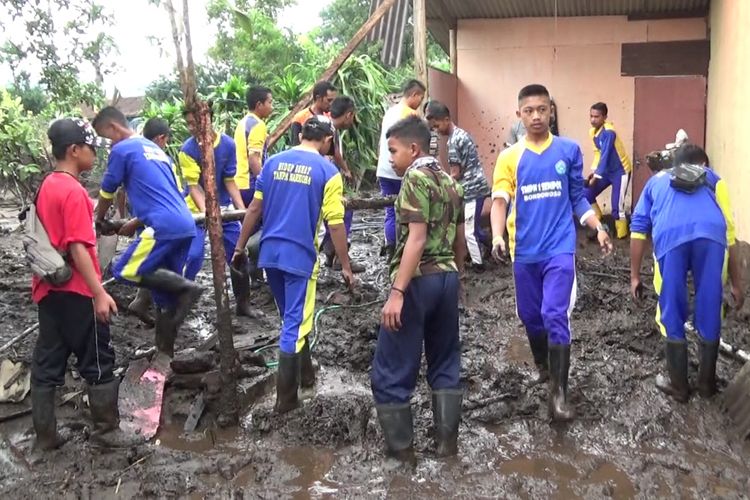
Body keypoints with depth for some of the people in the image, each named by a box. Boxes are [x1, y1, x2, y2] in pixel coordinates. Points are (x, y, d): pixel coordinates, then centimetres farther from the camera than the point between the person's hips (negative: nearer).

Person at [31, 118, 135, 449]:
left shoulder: (47, 187, 10)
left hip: (49, 289, 9)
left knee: (47, 363, 12)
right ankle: (106, 430, 15)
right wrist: (99, 293, -22)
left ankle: (45, 434, 21)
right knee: (98, 362, 4)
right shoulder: (73, 191, -18)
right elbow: (78, 248, -23)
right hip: (76, 292, -9)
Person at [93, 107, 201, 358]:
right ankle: (165, 352, 17)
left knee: (124, 271, -4)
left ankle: (186, 288, -10)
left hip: (165, 227, -9)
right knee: (165, 291, 12)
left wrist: (99, 220, 28)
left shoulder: (121, 150, 0)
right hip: (185, 224, 9)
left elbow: (107, 192, 10)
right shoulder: (153, 148, 25)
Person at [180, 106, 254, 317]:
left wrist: (242, 209, -14)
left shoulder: (228, 144, -10)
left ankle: (243, 303, 18)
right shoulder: (188, 149, -15)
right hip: (198, 209, -3)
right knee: (193, 256, -14)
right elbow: (193, 186, -19)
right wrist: (205, 211, -35)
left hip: (224, 207, 3)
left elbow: (230, 181, -5)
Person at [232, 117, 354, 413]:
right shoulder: (327, 171, -6)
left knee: (292, 318, 21)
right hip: (300, 255, -5)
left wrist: (240, 248, 14)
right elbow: (335, 224, -10)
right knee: (295, 325, 1)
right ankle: (285, 398, 7)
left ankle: (305, 374, 36)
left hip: (270, 253, 5)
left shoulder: (273, 162, 7)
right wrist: (345, 266, -3)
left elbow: (254, 209, 8)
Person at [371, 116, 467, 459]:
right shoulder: (450, 182, 14)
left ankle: (399, 445, 11)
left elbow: (416, 239, -21)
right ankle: (447, 440, 20)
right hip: (447, 277, 9)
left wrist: (397, 292, -24)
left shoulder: (416, 178, -12)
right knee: (446, 363, 16)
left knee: (391, 368, 3)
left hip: (418, 280, -9)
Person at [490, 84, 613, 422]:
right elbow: (499, 200, -7)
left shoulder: (569, 150, 3)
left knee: (556, 317, -11)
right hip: (525, 252, 2)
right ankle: (542, 368, 41)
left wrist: (598, 228, -3)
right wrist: (497, 235, -25)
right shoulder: (510, 157, 2)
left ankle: (559, 393, -3)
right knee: (530, 316, 15)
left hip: (560, 248, -2)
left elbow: (578, 197, 10)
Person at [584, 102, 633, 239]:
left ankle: (622, 237, 2)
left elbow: (605, 156, -28)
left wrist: (596, 176, -29)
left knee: (617, 208, -12)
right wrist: (594, 170, -2)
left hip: (621, 171, -8)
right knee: (587, 195, 3)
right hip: (607, 170, 8)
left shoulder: (608, 132, -25)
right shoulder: (593, 131, 0)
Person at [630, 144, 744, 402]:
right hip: (711, 234, 1)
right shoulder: (713, 178, 35)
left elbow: (638, 228, 24)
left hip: (670, 236, 0)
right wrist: (736, 283, 27)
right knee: (710, 313, 18)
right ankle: (707, 382, 35)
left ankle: (678, 385, 29)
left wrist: (635, 276, 26)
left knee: (672, 316, 15)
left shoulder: (657, 180, 37)